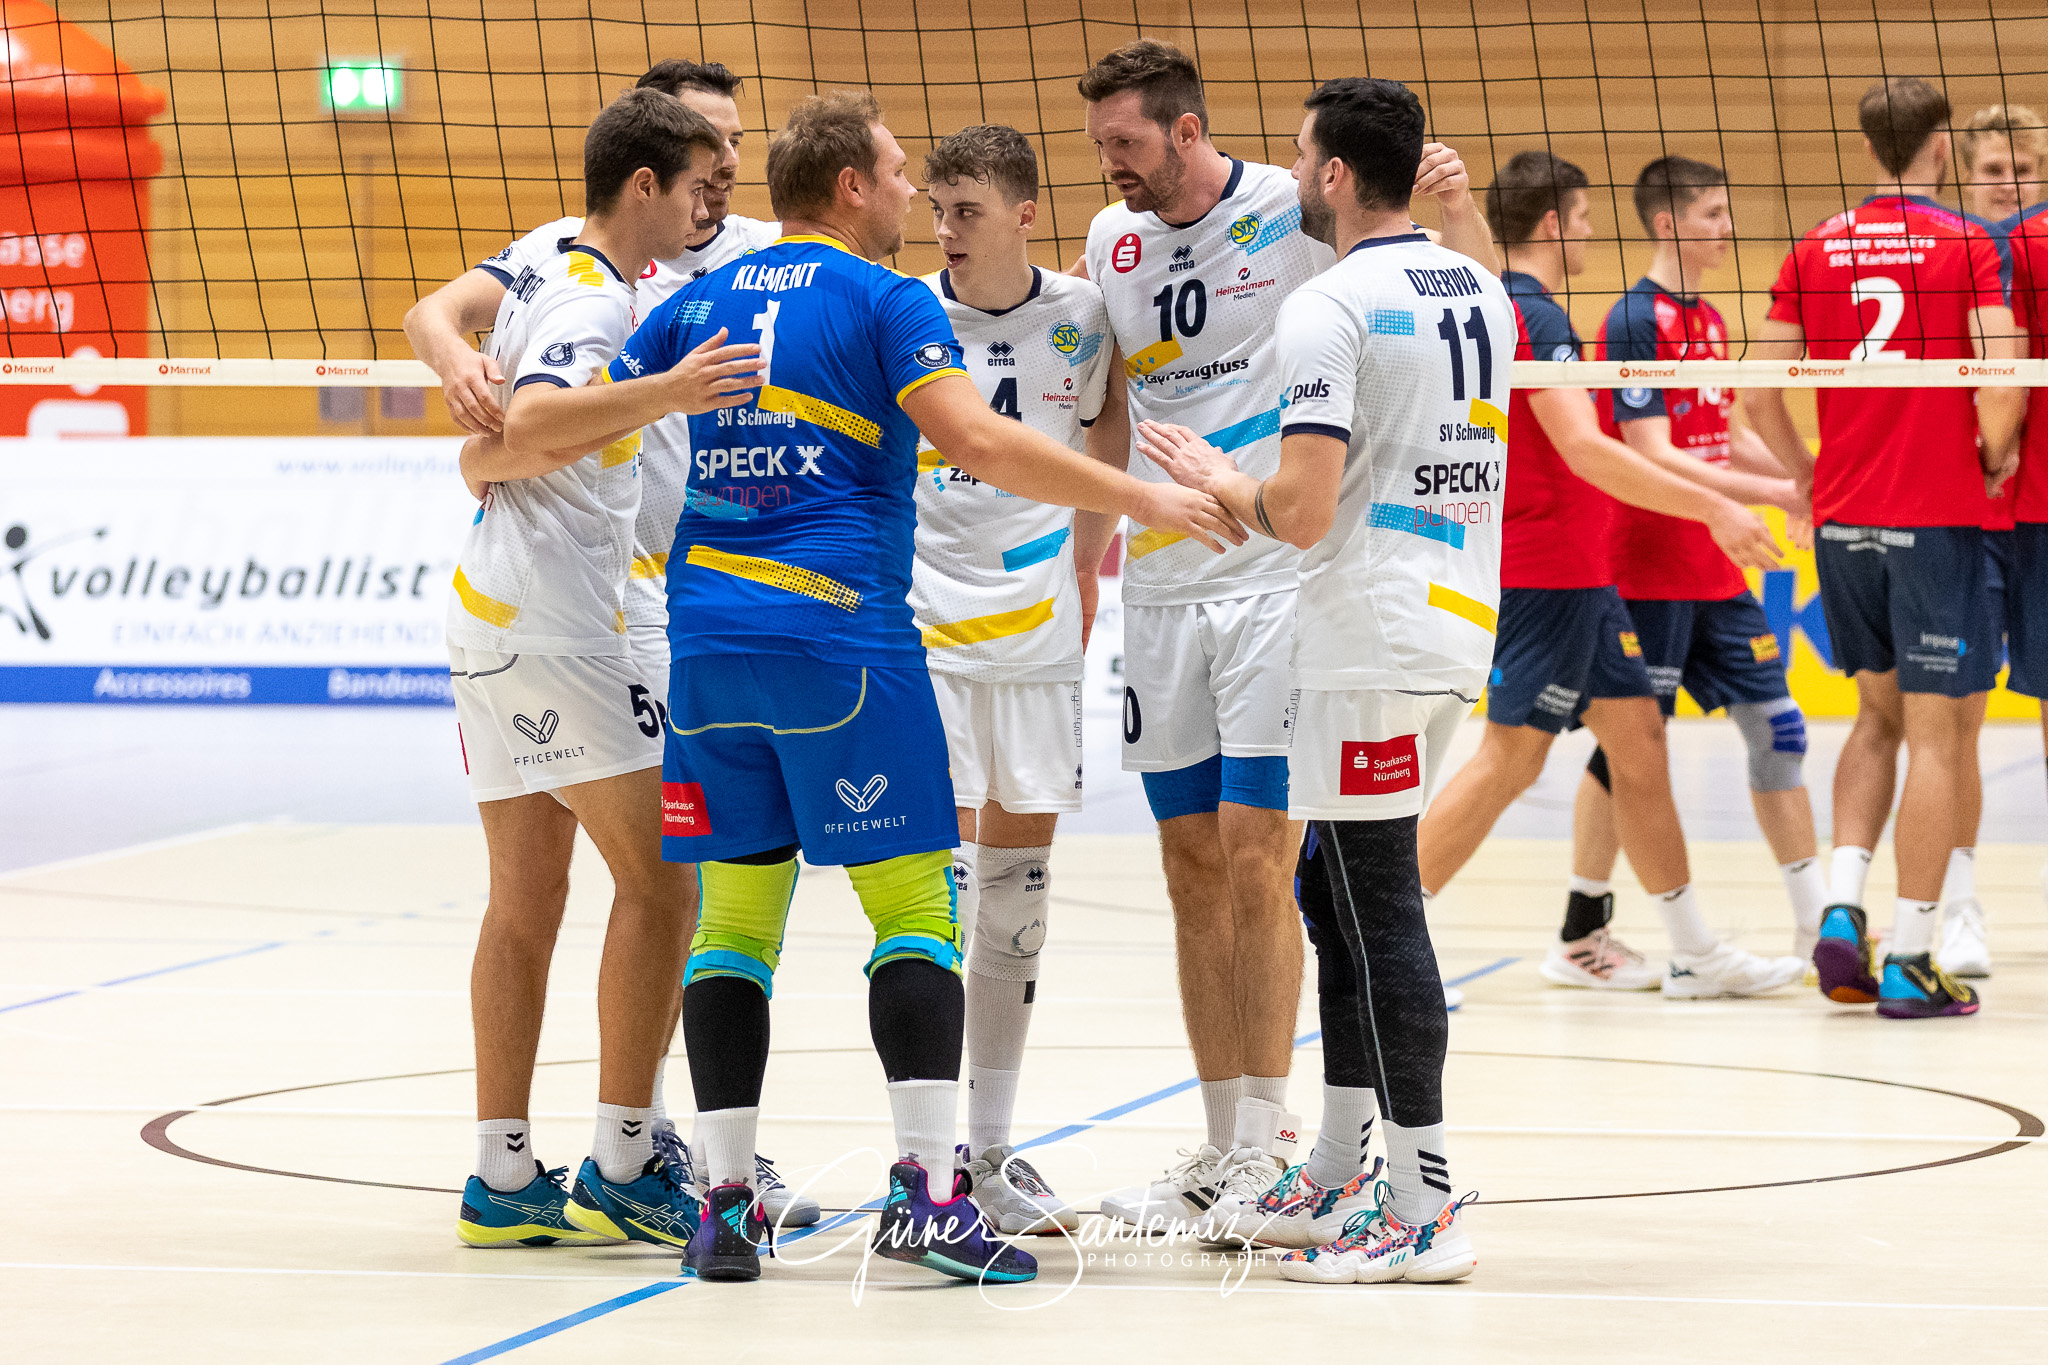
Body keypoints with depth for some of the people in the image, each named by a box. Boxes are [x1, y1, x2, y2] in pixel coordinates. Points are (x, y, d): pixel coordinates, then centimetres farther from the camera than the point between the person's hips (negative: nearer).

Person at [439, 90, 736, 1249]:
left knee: (527, 901, 9)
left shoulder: (549, 278, 15)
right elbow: (520, 437, -27)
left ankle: (505, 1181, 9)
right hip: (551, 624, -9)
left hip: (492, 619, 9)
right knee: (659, 879, -7)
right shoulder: (596, 302, -13)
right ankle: (620, 1172, -7)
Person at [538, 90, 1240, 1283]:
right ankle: (922, 1189, -12)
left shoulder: (703, 300, 14)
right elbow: (980, 442, -15)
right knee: (916, 904, -2)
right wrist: (1142, 498, -11)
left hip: (708, 638, 6)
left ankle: (728, 1198, 5)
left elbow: (580, 423, 16)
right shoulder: (885, 301, -2)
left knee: (738, 908, 9)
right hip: (841, 643, -5)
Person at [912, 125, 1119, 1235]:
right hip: (920, 628, -3)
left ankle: (990, 1150, 15)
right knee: (942, 878, -10)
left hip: (1038, 629, 3)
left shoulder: (1083, 315, 1)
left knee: (1019, 887, 7)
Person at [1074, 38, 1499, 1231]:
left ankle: (1266, 1130, -3)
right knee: (1193, 863, 6)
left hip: (1281, 580, -5)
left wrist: (1459, 208, -23)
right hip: (1161, 586, 5)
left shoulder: (1300, 215, -7)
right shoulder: (1112, 242, 9)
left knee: (1254, 854, -10)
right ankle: (1226, 1144, 12)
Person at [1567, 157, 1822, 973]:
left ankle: (1816, 924, 13)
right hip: (1649, 574, -8)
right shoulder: (1635, 320, -14)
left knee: (1776, 727, 7)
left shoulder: (1706, 319, 13)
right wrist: (1772, 494, -23)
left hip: (1716, 570, 8)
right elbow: (1653, 458, -20)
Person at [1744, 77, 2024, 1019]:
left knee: (1879, 715, 21)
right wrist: (1995, 452, 2)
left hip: (1843, 518, 5)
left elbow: (1760, 393, 5)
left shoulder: (1817, 251, 6)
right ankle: (1908, 962, -1)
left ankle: (1841, 908, 5)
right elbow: (2005, 377, -17)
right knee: (1938, 734, 1)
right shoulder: (1966, 245, -7)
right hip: (1936, 517, -5)